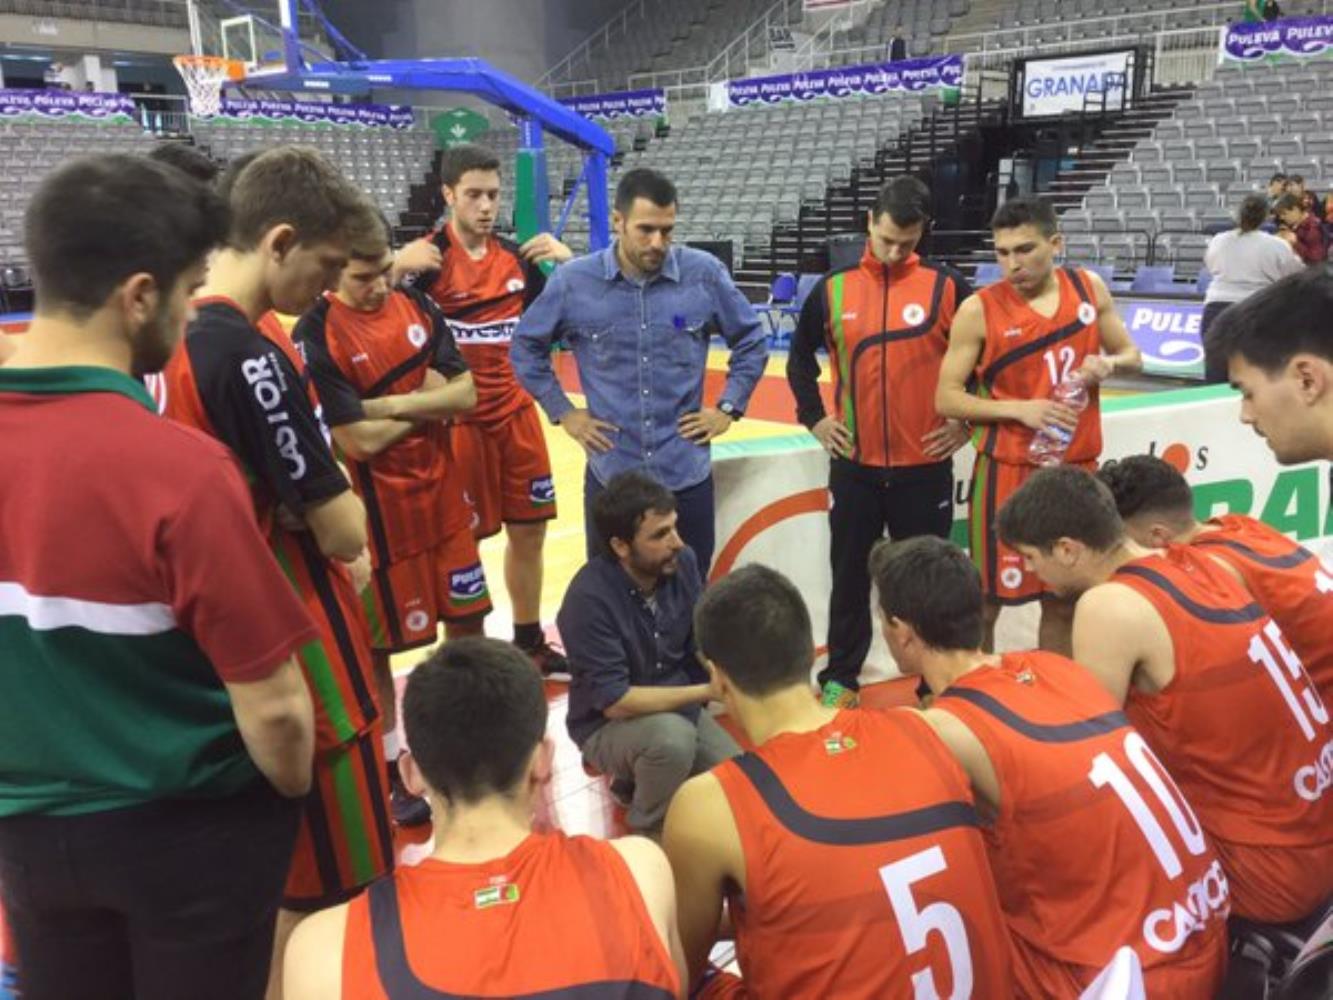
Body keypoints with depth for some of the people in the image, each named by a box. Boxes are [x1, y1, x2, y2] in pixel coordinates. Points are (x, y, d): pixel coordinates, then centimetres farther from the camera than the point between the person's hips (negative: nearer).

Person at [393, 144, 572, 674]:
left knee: (528, 530, 12)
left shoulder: (518, 257, 6)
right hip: (457, 421, -5)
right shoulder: (426, 257, -10)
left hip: (517, 415, 5)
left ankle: (529, 641, 28)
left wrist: (566, 261, -3)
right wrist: (398, 266, -30)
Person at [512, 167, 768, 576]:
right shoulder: (574, 281, -6)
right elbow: (525, 347, 9)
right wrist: (563, 412, 3)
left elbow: (750, 340, 9)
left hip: (687, 476, 0)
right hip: (610, 475, 0)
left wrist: (729, 408, 2)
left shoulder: (705, 273, -6)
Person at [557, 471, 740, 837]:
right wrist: (706, 691, -29)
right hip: (607, 726, -6)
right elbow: (615, 702, -29)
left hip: (678, 705, 6)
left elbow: (701, 642, 2)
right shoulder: (589, 598, -29)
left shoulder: (682, 563, -12)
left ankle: (640, 778, 18)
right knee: (672, 736, -35)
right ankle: (649, 835, -5)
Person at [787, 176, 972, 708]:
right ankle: (840, 677, 25)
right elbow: (800, 356, 16)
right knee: (850, 575, 11)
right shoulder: (833, 289, 2)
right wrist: (813, 416, 7)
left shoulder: (946, 287, -3)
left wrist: (968, 421, 1)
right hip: (855, 464, 2)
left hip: (925, 464, -1)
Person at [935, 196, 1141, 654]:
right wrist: (1019, 409, -21)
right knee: (986, 599, 4)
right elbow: (946, 398, -9)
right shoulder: (979, 310, -10)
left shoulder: (1090, 288, 2)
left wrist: (1109, 364, -10)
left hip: (1076, 468, 4)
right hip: (1008, 472, -4)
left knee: (1065, 600, 15)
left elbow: (1132, 355, 13)